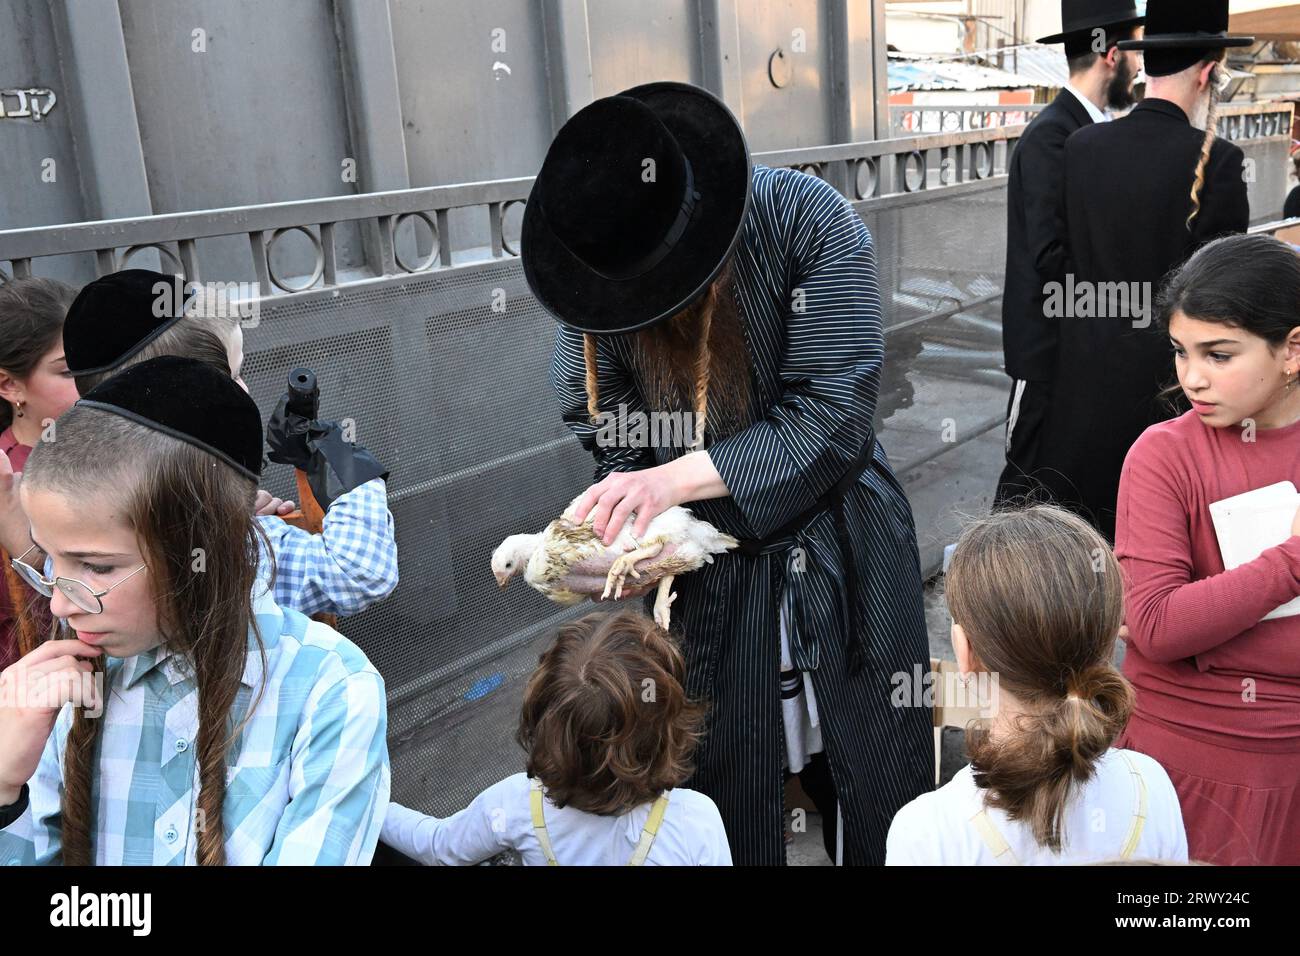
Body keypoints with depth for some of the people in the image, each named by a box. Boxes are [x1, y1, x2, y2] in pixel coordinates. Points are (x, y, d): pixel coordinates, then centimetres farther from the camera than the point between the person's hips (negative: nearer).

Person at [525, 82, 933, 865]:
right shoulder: (594, 263, -10)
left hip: (839, 556, -1)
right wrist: (637, 527, -23)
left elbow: (834, 416, -23)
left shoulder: (809, 220, -20)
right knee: (724, 807, 11)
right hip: (709, 568, 2)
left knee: (877, 799, 15)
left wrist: (675, 479, -28)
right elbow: (610, 437, -4)